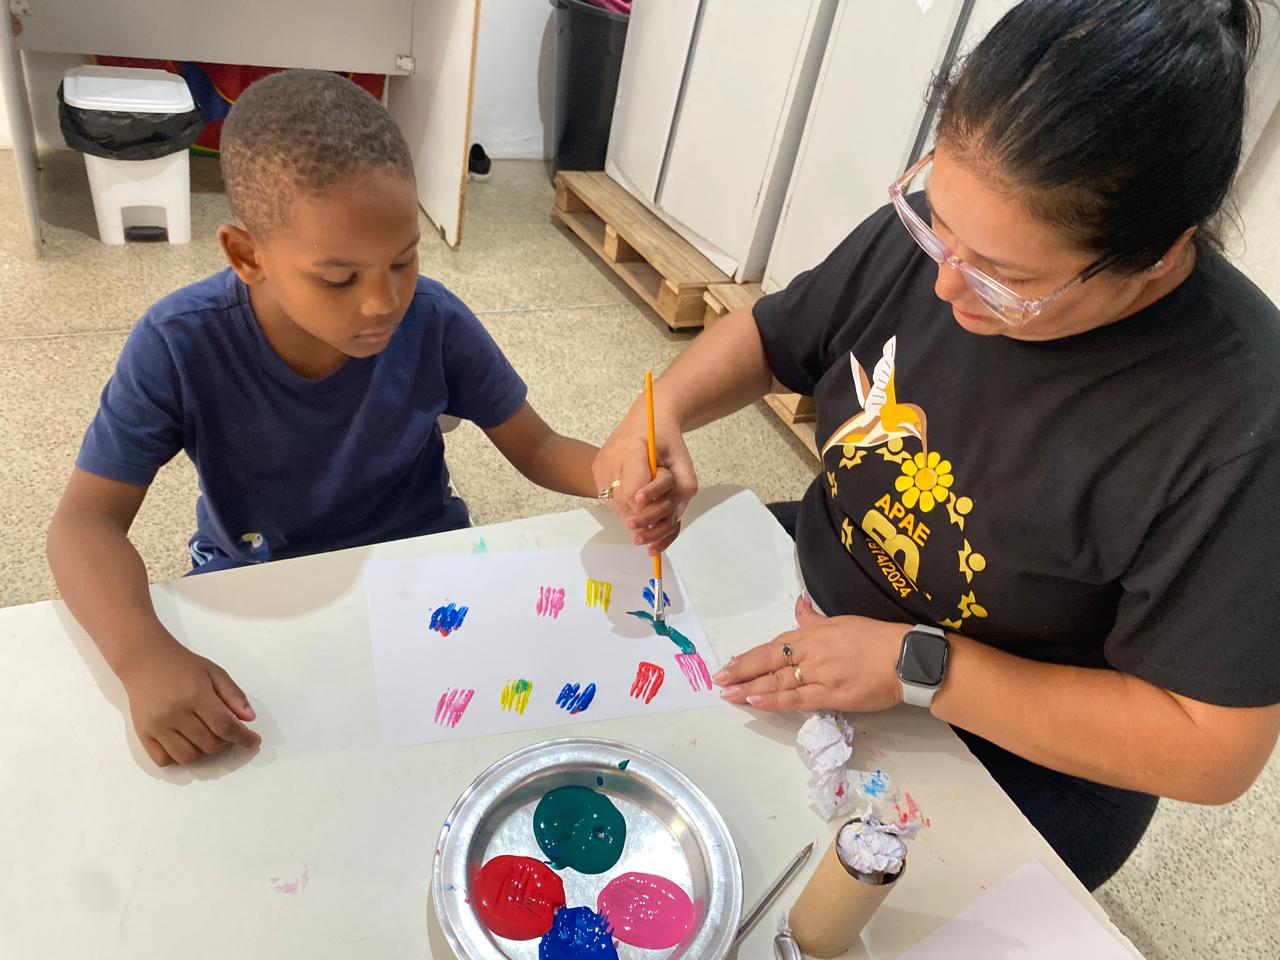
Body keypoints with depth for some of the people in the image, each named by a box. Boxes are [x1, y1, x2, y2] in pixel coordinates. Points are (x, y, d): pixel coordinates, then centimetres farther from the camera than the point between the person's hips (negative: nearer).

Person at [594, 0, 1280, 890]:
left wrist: (919, 667, -27)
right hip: (808, 587, 5)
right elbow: (771, 332, 2)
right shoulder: (939, 223, -14)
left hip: (1013, 756, -4)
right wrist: (664, 408, -18)